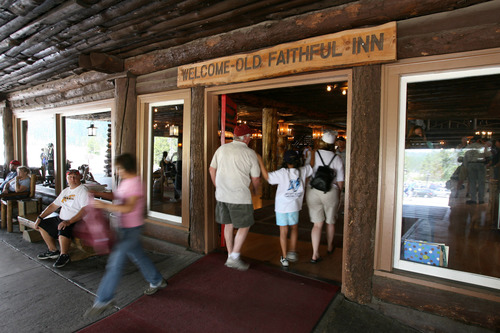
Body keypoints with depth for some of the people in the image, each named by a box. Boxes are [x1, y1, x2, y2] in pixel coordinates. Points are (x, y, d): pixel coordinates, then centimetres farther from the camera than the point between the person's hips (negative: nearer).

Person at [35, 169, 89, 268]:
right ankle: (53, 250, 22)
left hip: (76, 222, -10)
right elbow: (54, 205, 22)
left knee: (63, 230, -35)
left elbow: (85, 210, -25)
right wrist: (40, 217, 13)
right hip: (61, 219, 10)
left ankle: (64, 256, -11)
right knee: (42, 225, 16)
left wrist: (69, 222, -31)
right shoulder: (65, 191, 15)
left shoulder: (83, 191, -13)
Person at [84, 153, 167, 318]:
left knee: (115, 263, -3)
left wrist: (103, 205, -34)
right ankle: (157, 281, 37)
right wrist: (100, 193, 1)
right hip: (124, 227, 10)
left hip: (131, 228, -10)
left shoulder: (135, 183, -21)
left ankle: (103, 300, 11)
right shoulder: (125, 181, 9)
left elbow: (128, 207, -29)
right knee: (138, 256, 20)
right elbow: (116, 196, 16)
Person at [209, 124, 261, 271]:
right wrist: (255, 190, 17)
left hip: (222, 194, 6)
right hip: (240, 196, -5)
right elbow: (256, 178, -4)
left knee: (228, 225, 17)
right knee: (245, 226, 10)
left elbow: (212, 169, 11)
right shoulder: (250, 153, -8)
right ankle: (234, 257, 10)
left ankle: (230, 256, 27)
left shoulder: (222, 149, 5)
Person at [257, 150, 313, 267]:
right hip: (294, 206, 3)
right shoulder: (302, 171, -5)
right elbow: (312, 164, 12)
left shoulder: (282, 173, -16)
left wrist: (260, 161, -17)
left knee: (283, 231, 7)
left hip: (282, 206, -2)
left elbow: (267, 176, -21)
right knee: (294, 228, 23)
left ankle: (284, 257, 15)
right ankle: (292, 252, 22)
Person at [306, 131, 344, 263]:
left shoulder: (312, 155, -3)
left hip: (313, 191, 0)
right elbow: (340, 182, -1)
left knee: (317, 224, 7)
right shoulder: (336, 158, -4)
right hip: (330, 193, 0)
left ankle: (315, 255, 3)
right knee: (330, 222, 21)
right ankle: (330, 247, 41)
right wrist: (338, 194, 13)